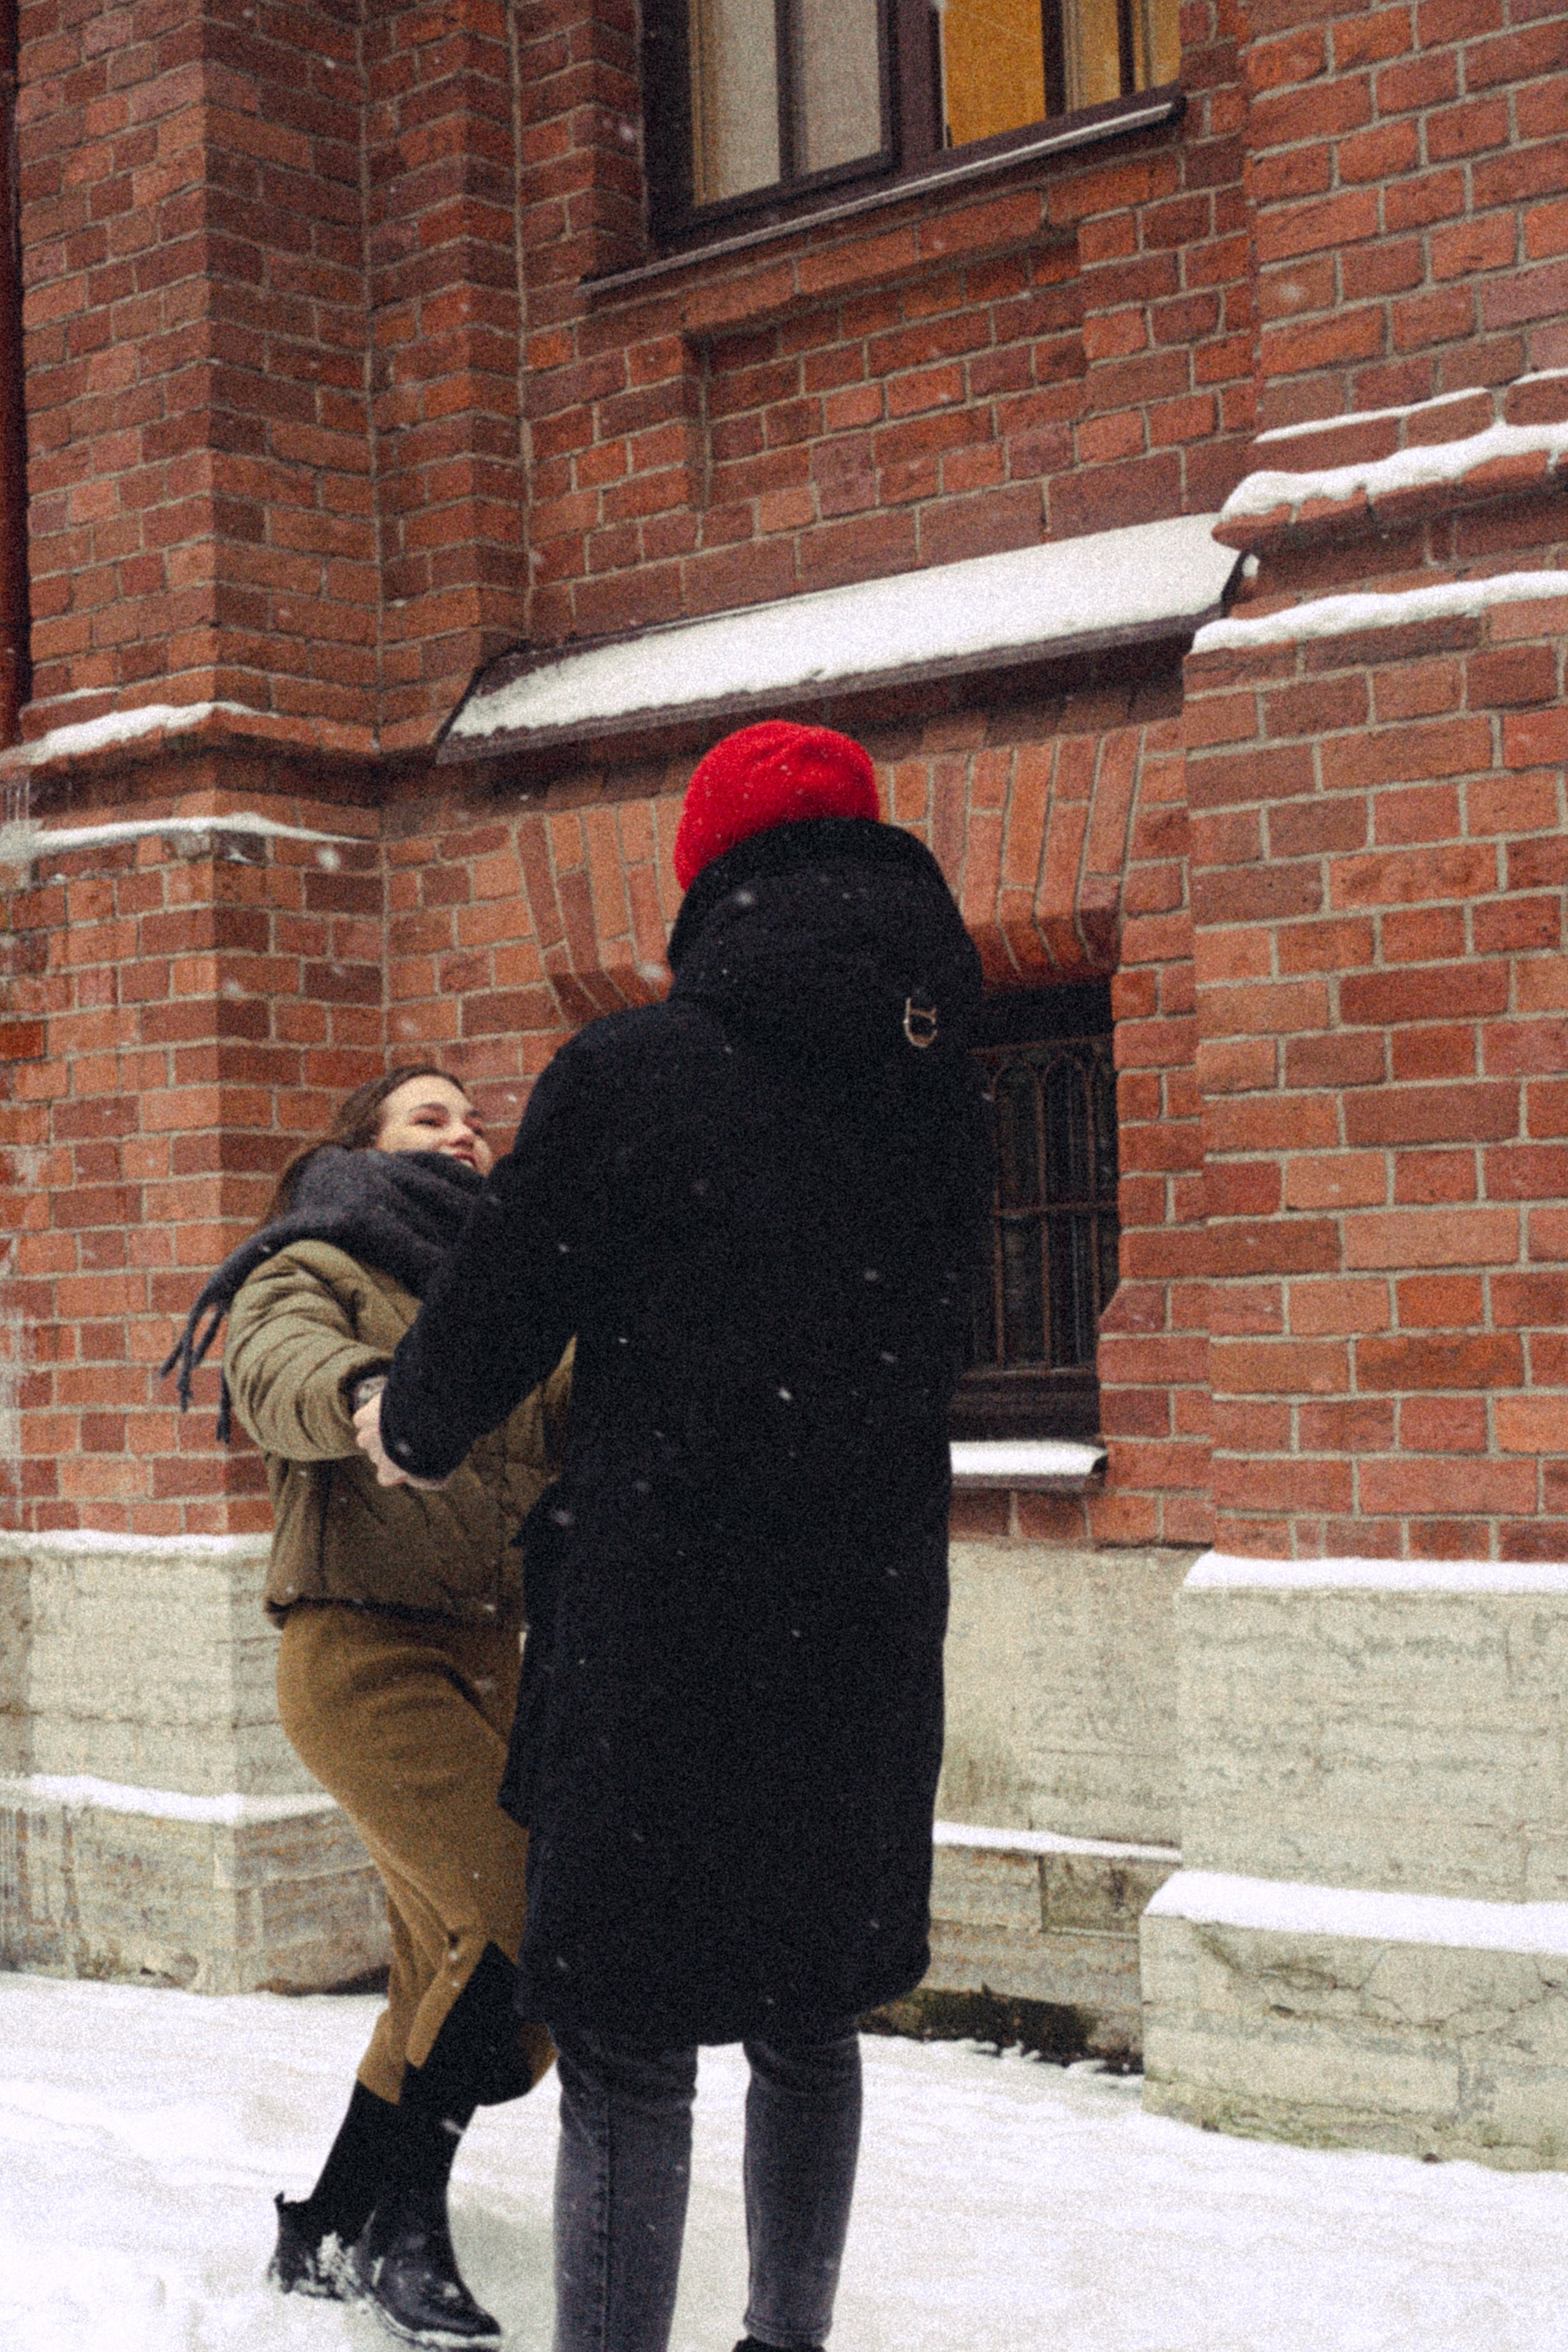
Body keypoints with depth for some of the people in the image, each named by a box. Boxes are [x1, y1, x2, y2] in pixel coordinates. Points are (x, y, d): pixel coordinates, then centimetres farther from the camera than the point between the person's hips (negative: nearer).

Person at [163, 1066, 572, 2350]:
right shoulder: (315, 1269, -1)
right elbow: (276, 1372, -23)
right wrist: (368, 1395, -45)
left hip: (487, 1655, 7)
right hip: (361, 1650, -7)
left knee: (457, 1962, 8)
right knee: (529, 1913, -19)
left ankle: (330, 2237, 23)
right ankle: (399, 2220, -5)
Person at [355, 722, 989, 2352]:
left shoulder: (629, 1072, -12)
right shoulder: (938, 1092, 4)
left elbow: (497, 1313, -4)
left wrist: (407, 1428, 17)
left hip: (661, 1627, -5)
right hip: (869, 1632, 6)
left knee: (629, 2054, 3)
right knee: (808, 2019, 21)